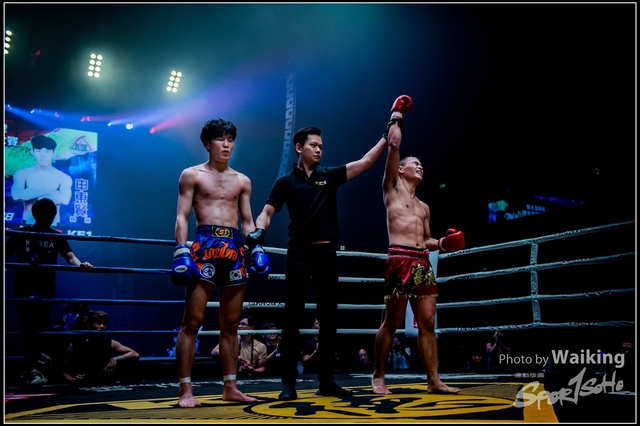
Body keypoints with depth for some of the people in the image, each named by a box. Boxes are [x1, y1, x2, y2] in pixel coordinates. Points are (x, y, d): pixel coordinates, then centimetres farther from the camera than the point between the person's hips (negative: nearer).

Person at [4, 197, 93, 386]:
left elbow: (70, 257, -5)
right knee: (29, 329, -9)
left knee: (39, 330, 7)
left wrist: (80, 264, -26)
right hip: (25, 288, -2)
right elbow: (6, 253, -1)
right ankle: (32, 369, -12)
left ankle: (30, 368, 18)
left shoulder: (57, 237, 5)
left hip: (46, 289, 2)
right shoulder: (21, 234, 1)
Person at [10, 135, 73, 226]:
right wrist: (48, 191, -15)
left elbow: (64, 199, -21)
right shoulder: (21, 174, 2)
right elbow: (16, 195, -15)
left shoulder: (64, 178, -4)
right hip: (28, 225, 1)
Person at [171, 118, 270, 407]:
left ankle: (230, 388, 13)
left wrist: (257, 248, 4)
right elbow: (182, 217, 0)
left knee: (231, 324, 7)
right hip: (205, 246, -4)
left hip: (235, 249, 4)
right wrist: (181, 252, -12)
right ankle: (186, 390, -3)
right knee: (193, 321, -7)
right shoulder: (192, 175, 6)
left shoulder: (242, 181, 17)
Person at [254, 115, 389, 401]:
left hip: (327, 253, 3)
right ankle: (289, 383, 1)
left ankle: (326, 381, 15)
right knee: (293, 319, -3)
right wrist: (258, 231, -22)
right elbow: (267, 212, -1)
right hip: (300, 253, -3)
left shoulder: (330, 176, 12)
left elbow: (366, 161, 9)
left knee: (328, 319, 6)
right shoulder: (286, 181, 5)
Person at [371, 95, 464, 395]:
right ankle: (378, 376, 8)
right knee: (391, 322, -4)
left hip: (423, 262, 6)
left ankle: (433, 380, 4)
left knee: (428, 323, 2)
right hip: (400, 260, -6)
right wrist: (397, 115, 12)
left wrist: (443, 243, 7)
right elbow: (394, 144, 0)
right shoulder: (392, 189, 8)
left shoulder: (424, 207, 27)